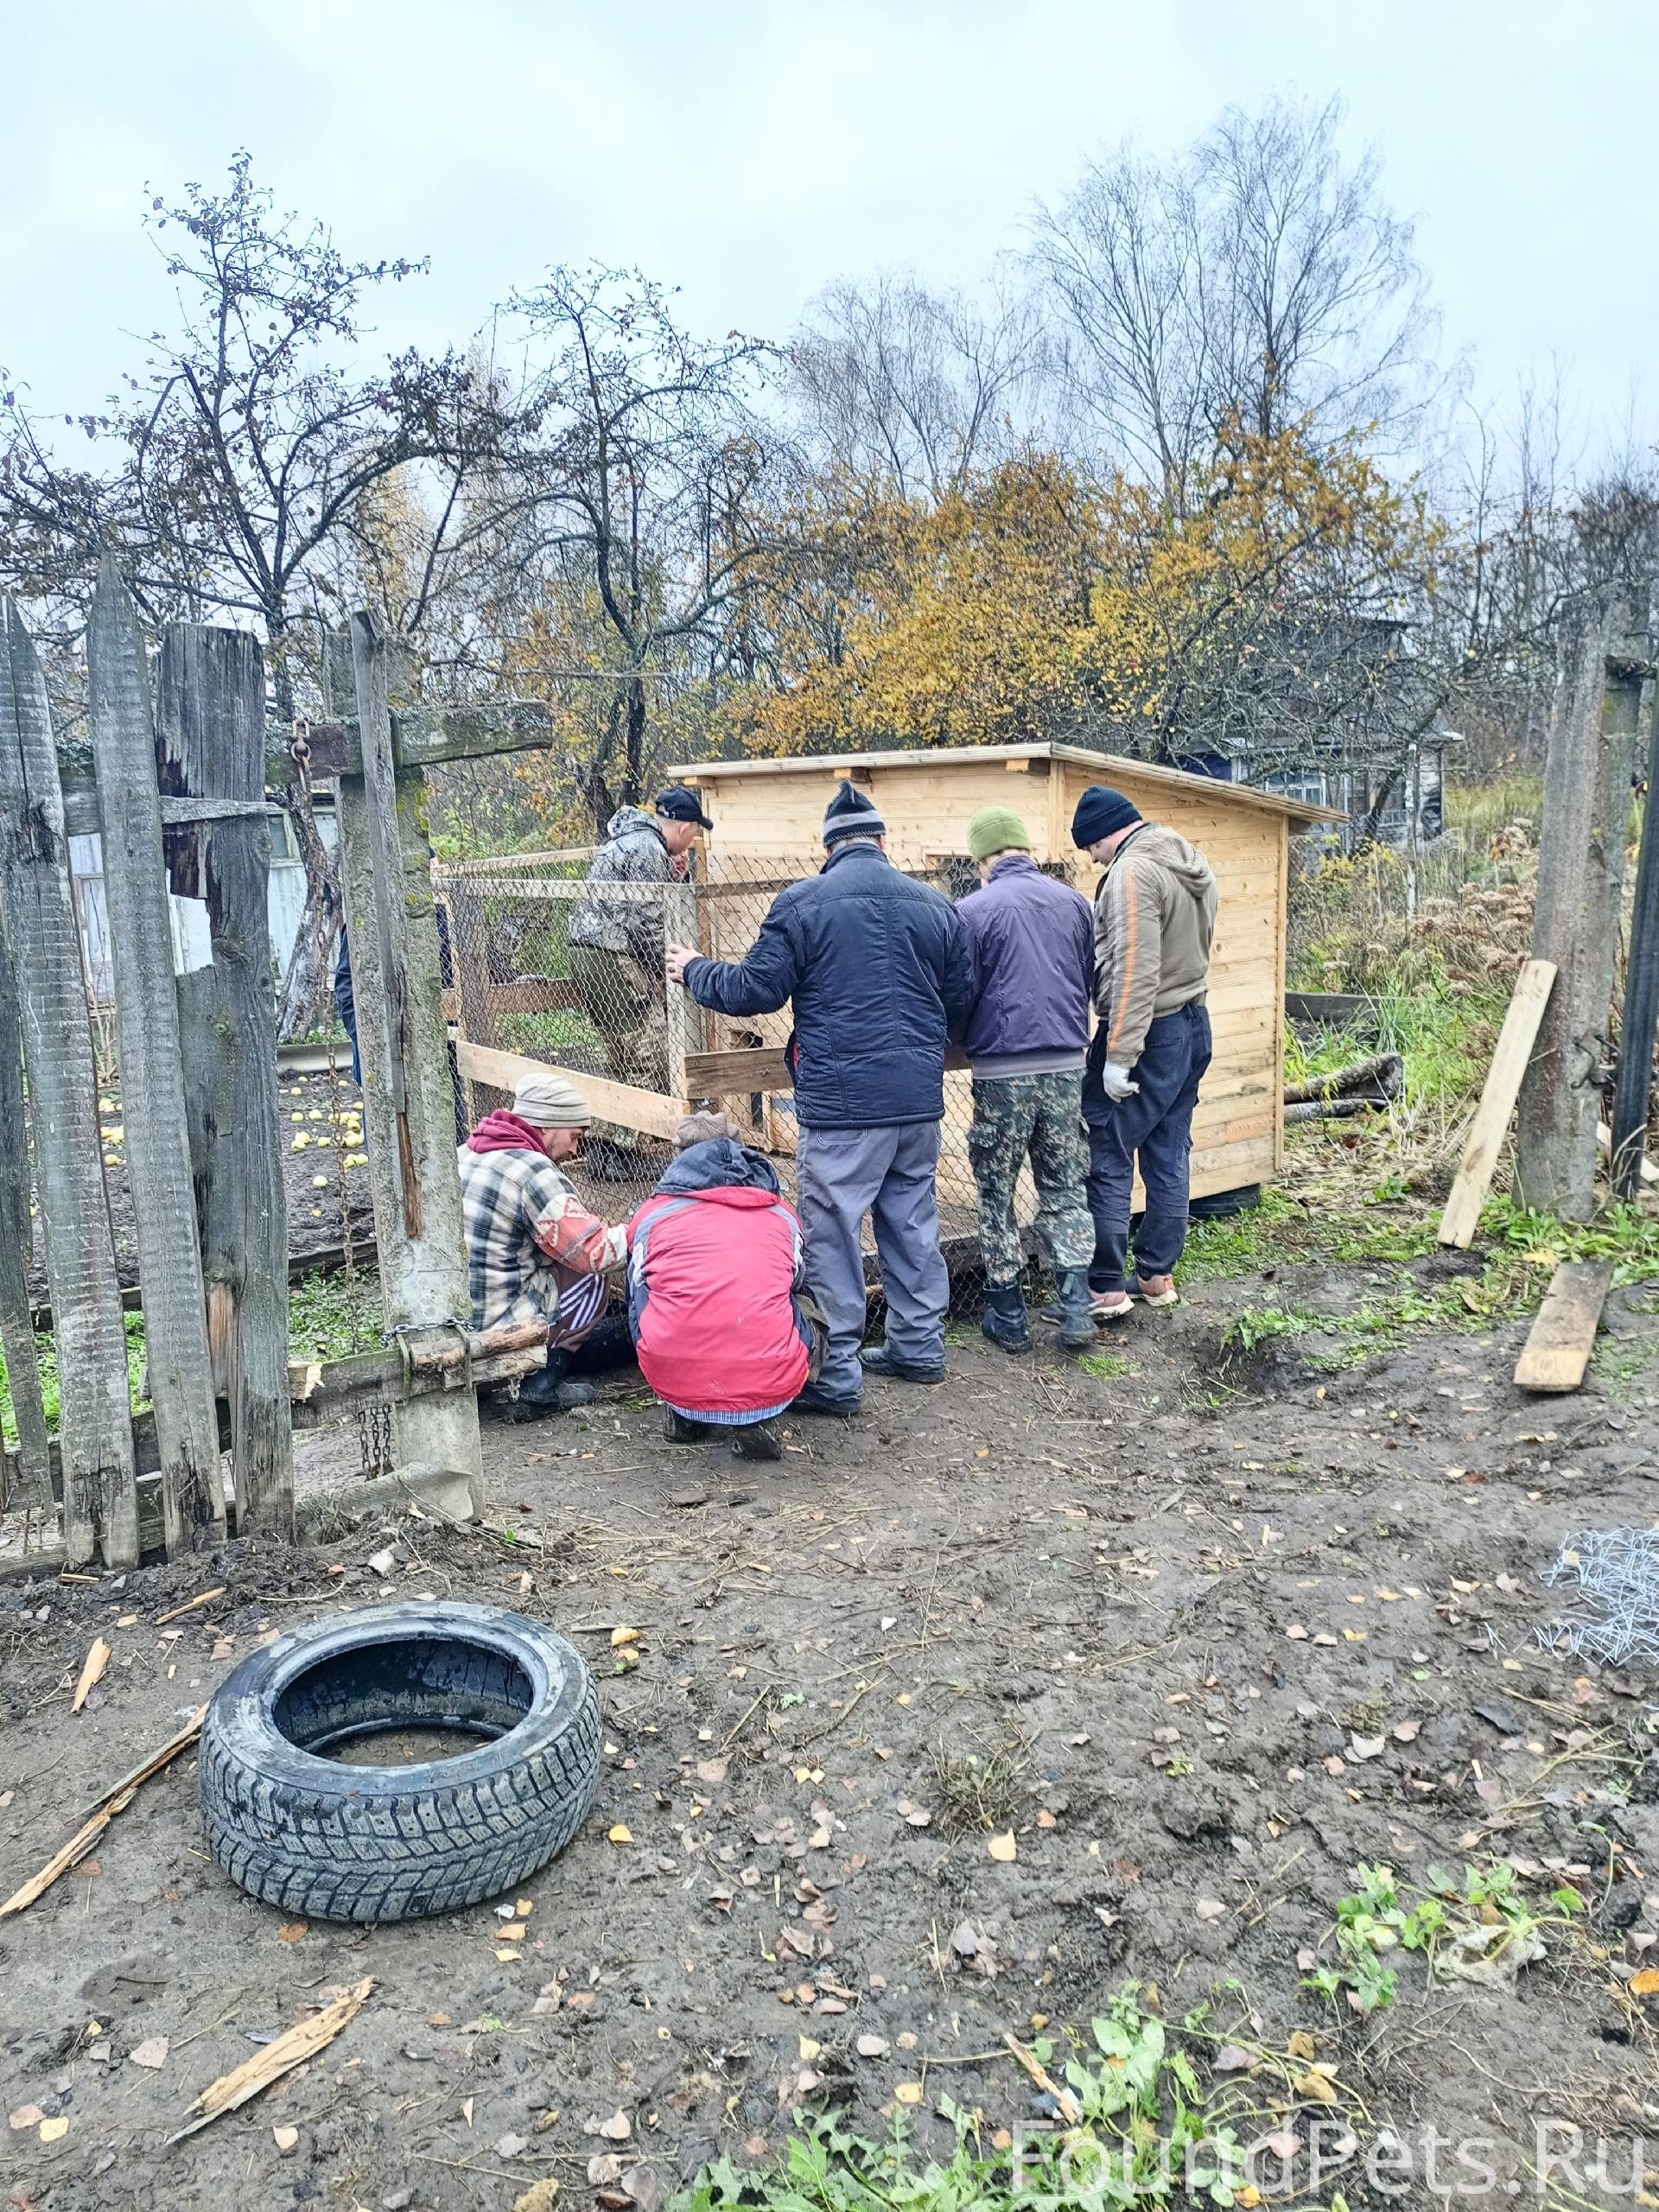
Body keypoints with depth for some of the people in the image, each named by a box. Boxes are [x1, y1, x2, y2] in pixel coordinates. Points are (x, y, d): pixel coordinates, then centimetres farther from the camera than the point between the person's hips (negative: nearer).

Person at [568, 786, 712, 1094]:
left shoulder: (627, 837, 20)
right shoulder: (648, 849, -12)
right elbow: (646, 922, -17)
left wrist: (672, 874, 12)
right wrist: (669, 970, -7)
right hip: (612, 957, -10)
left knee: (621, 1064, 14)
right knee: (652, 1061, -9)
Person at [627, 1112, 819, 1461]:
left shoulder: (652, 1213, 16)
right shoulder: (782, 1212, 18)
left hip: (672, 1377, 1)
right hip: (772, 1381, 0)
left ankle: (684, 1414, 20)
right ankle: (755, 1418, 11)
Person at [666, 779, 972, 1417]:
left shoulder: (802, 903, -5)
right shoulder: (935, 906, 9)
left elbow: (755, 989, -5)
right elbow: (960, 1008, 13)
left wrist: (695, 972, 13)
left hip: (841, 1104, -5)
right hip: (920, 1101, 5)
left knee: (832, 1233, 1)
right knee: (913, 1222, 17)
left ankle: (838, 1374, 4)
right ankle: (919, 1345, 28)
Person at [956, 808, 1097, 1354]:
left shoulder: (973, 910, -7)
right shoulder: (1074, 902, 7)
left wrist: (968, 1042, 17)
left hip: (1001, 1073, -3)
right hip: (1066, 1068, 4)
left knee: (997, 1196, 10)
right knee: (1066, 1191, 14)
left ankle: (1008, 1318, 17)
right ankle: (1076, 1310, 7)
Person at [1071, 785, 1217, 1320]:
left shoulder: (1132, 871, -17)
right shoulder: (1192, 864, 13)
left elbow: (1135, 971, -23)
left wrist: (1119, 1056, -23)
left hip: (1148, 1033, -10)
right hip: (1194, 1025, 10)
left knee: (1105, 1159, -4)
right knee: (1169, 1155, 14)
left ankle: (1106, 1287, -1)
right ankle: (1158, 1275, 22)